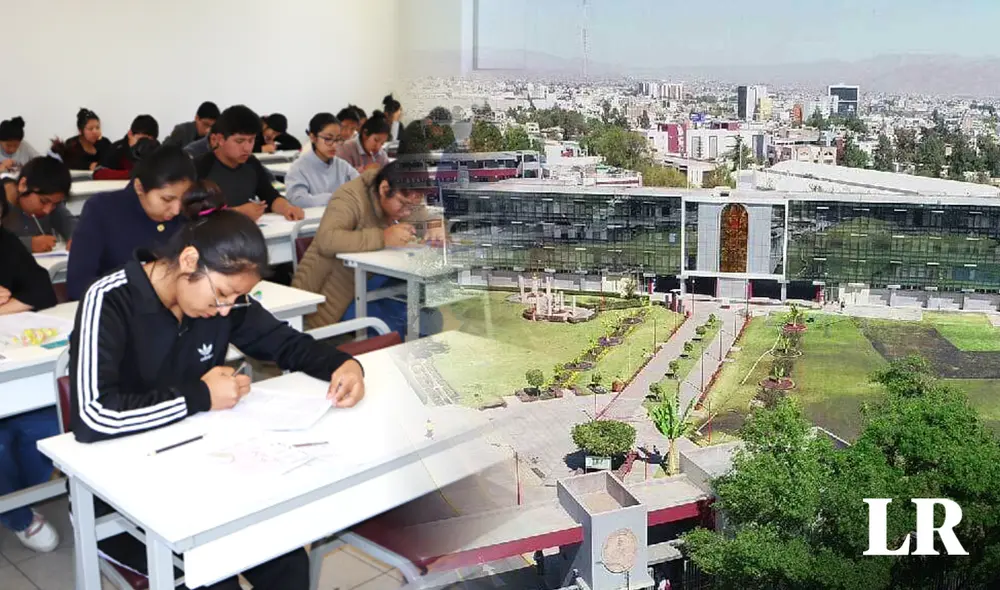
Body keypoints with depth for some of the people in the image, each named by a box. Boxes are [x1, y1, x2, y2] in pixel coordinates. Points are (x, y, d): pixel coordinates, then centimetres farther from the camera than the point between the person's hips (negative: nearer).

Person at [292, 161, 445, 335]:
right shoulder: (351, 197, -23)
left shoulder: (410, 203, -2)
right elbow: (325, 240, -38)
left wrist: (435, 232, -13)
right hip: (336, 296, -7)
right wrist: (382, 238, -43)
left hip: (376, 288, 7)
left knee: (430, 321, -8)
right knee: (394, 330, -24)